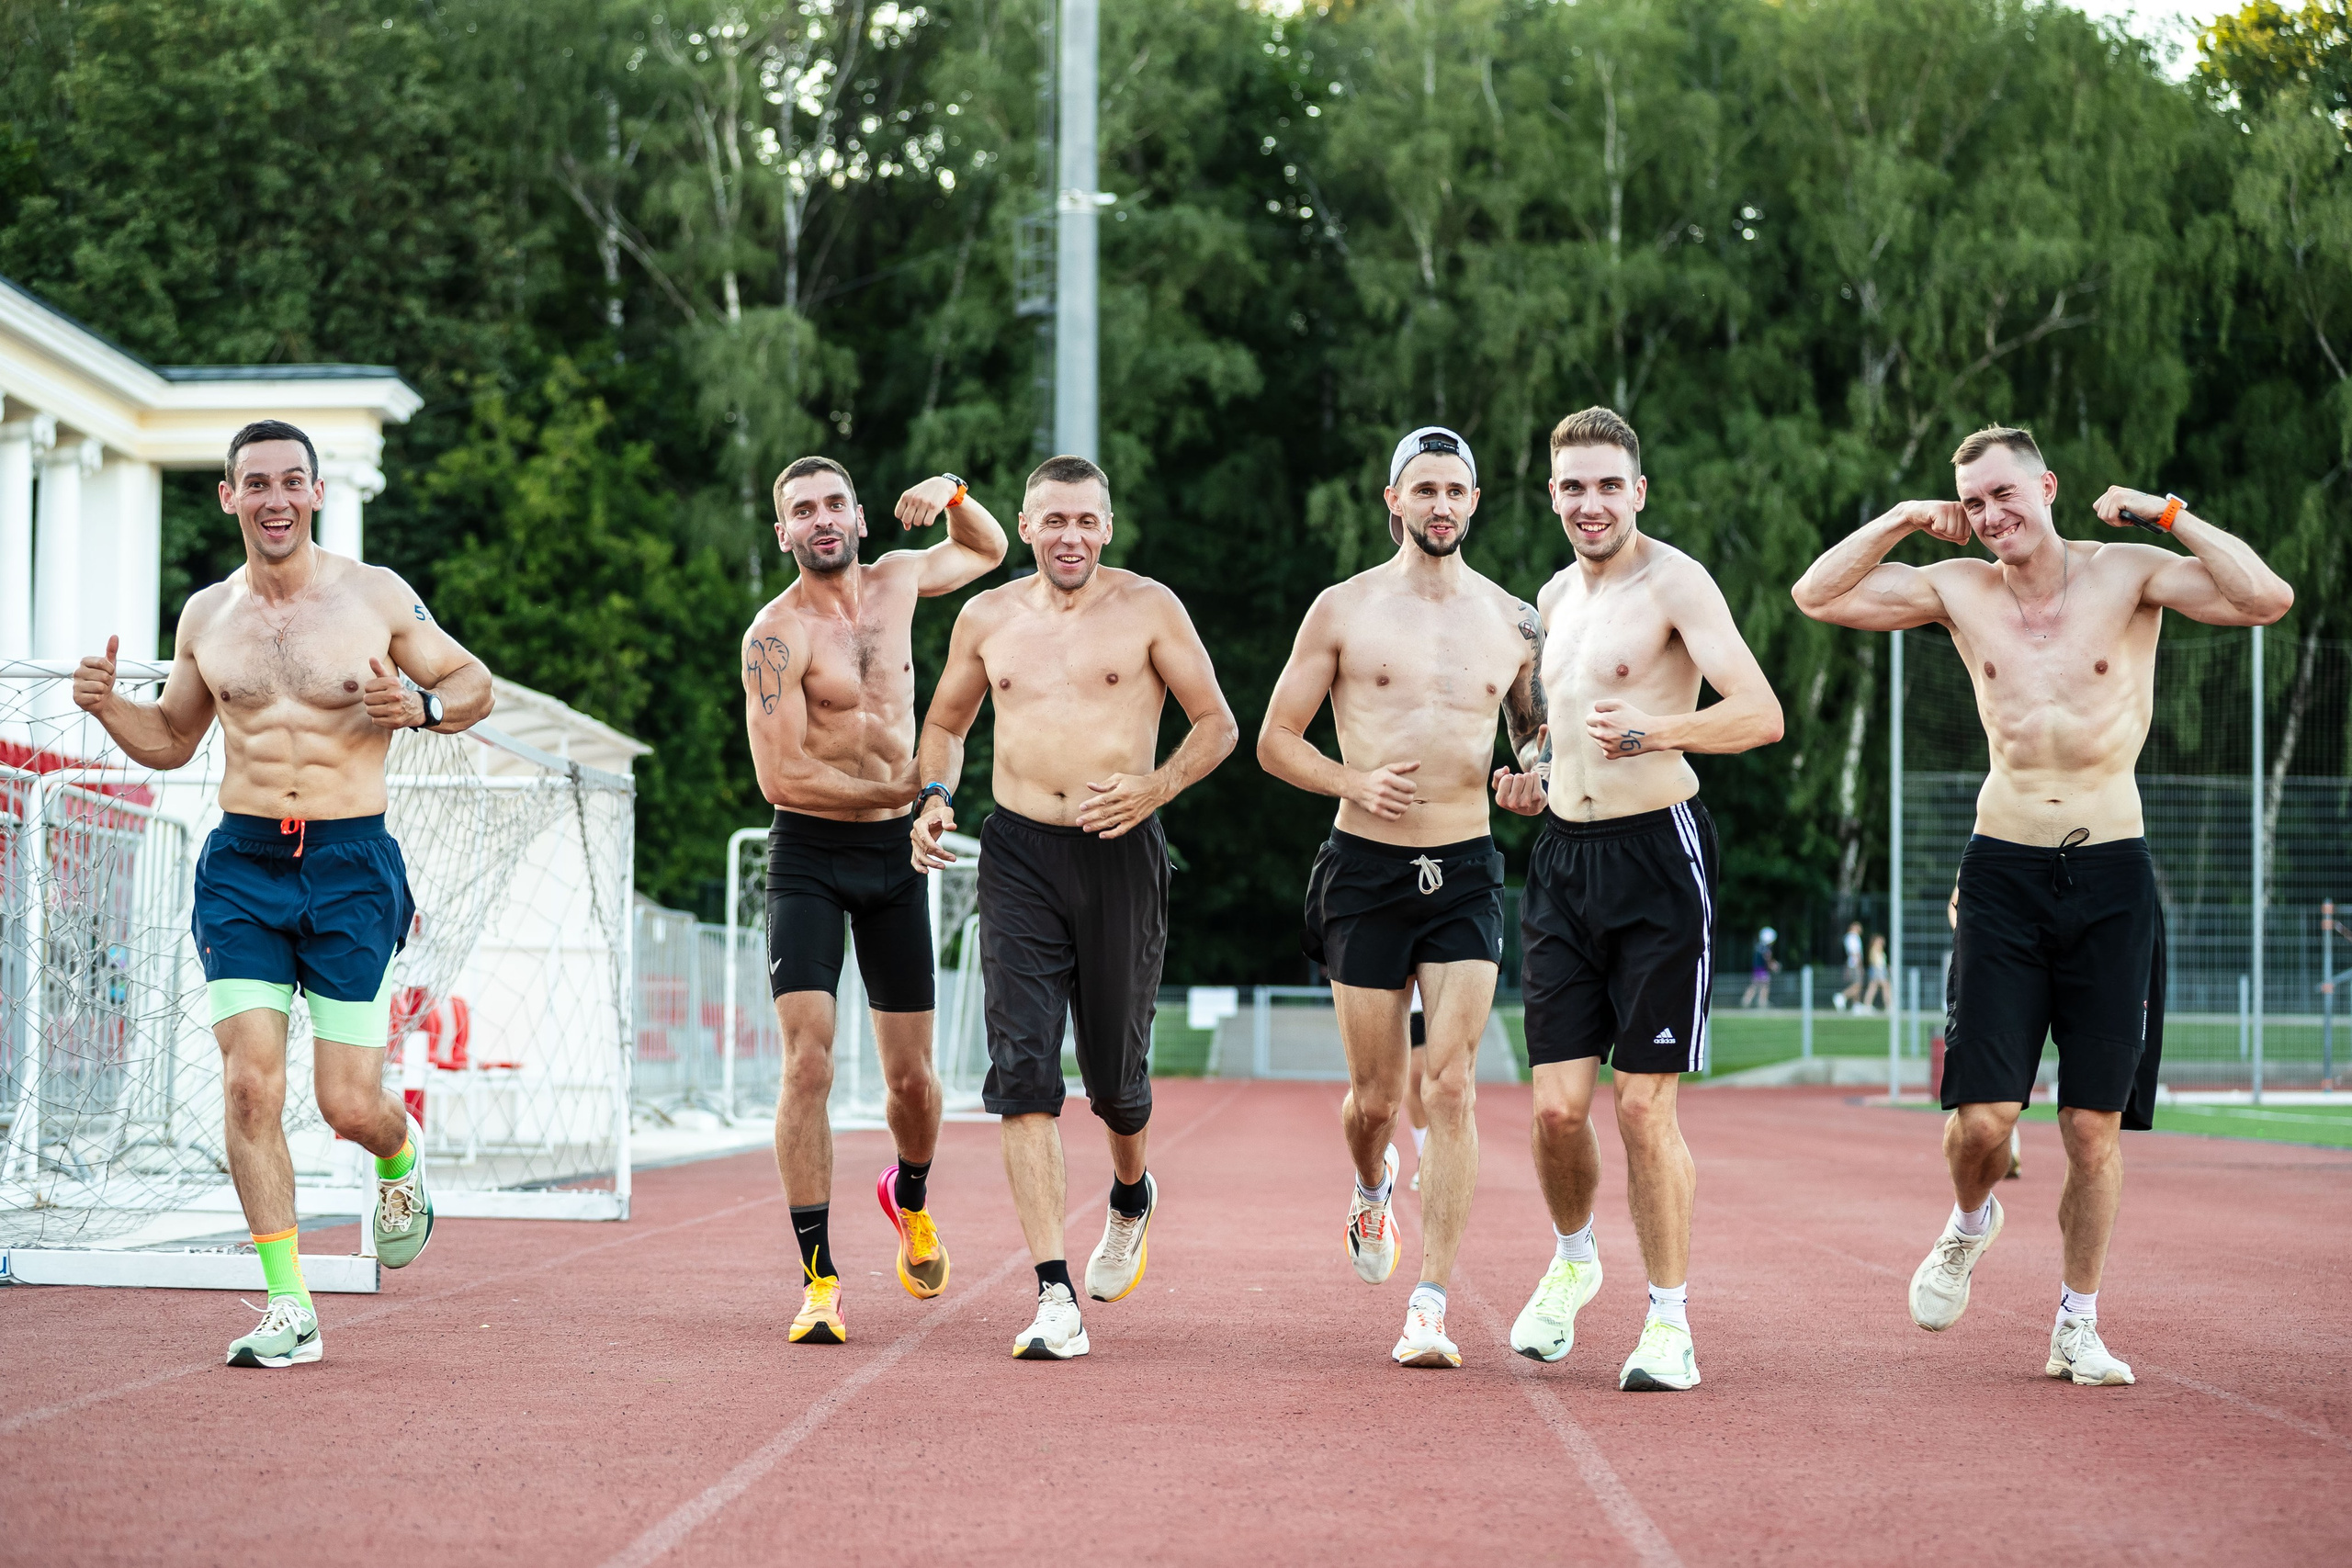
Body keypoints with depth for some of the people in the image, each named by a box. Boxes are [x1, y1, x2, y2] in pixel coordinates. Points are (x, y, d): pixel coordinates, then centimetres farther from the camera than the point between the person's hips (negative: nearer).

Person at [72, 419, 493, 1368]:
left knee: (350, 1105, -4)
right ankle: (288, 1308, -4)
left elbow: (474, 683, 9)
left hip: (352, 865, -2)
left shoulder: (376, 596, 0)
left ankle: (401, 1159, 34)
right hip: (241, 864, 2)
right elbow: (171, 739, 22)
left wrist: (423, 706, -13)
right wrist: (107, 706, 2)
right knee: (250, 1083, -11)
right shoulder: (206, 616, 9)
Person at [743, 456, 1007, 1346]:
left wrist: (951, 493, 4)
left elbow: (987, 551, 25)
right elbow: (780, 776, -18)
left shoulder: (895, 581, 5)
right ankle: (820, 1280, -12)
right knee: (807, 1061, -16)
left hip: (895, 856, 5)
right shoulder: (777, 634, -12)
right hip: (809, 856, -5)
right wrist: (906, 789, -13)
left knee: (910, 1075, 9)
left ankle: (910, 1196, 42)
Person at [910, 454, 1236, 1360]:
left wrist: (1155, 788, -12)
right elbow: (946, 722, 23)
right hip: (1019, 853, 1)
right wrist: (936, 796, 3)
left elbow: (1218, 725, 5)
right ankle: (1056, 1296, -14)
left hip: (1120, 852, -1)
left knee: (1114, 1064, 9)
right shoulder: (986, 619, 9)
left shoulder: (1148, 609, 1)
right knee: (1022, 1066, -12)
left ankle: (1130, 1196, 46)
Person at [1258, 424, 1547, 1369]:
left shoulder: (1513, 622, 7)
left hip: (1467, 873, 1)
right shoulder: (1345, 610, 1)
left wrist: (1534, 777, -1)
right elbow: (1276, 740, 3)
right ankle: (1373, 1187, 41)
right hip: (1366, 869, -1)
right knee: (1374, 1096, 4)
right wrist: (1355, 782, -14)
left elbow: (1538, 724, 22)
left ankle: (1431, 1306, -8)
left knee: (1450, 1085, -11)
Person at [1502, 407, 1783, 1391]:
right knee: (1557, 1106, 0)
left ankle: (1669, 1322, 5)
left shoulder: (1674, 582, -8)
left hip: (1658, 857, -5)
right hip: (1563, 859, 5)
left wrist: (1655, 732, -31)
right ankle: (1573, 1262, 28)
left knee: (1644, 1107, -6)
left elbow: (1761, 715, -18)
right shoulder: (1556, 597, 14)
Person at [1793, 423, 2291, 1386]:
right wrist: (1904, 519, 3)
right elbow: (1817, 595, 7)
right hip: (2004, 869, 1)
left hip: (2111, 876, -1)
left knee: (2095, 1125, 1)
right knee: (1982, 1117, -8)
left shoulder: (2127, 574, -1)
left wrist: (2167, 514, -10)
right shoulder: (1959, 592, 6)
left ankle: (2078, 1329, 15)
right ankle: (1970, 1224, 26)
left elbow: (2267, 601, -13)